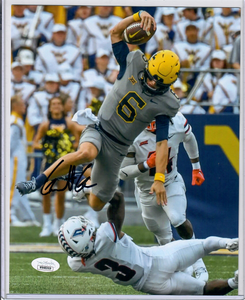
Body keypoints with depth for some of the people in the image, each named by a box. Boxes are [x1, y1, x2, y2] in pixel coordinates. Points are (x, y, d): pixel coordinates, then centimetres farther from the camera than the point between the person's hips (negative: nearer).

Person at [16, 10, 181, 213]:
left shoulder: (164, 104, -9)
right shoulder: (134, 64, -6)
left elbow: (162, 143, -9)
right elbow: (115, 32, -4)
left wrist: (159, 179, -16)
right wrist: (138, 16, -21)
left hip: (117, 147, 1)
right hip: (98, 130, -1)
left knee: (96, 204, 3)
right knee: (87, 153, -39)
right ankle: (38, 182, -31)